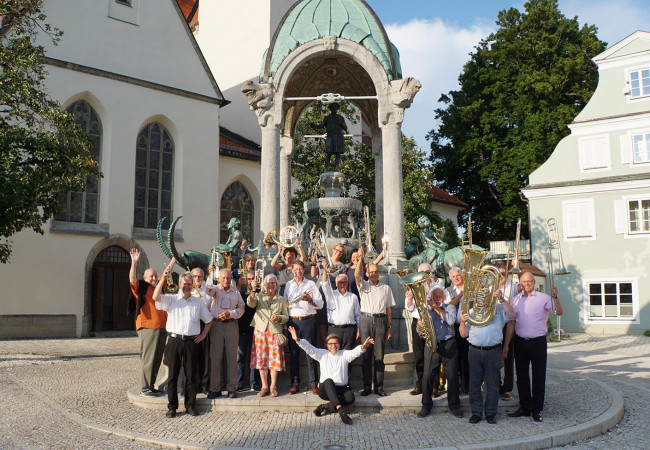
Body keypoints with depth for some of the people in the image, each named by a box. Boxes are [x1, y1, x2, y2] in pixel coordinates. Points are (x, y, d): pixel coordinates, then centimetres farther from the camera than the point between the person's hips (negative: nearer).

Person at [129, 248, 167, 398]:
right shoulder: (141, 287, -1)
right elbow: (132, 279, -19)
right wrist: (134, 262, -29)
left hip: (161, 328, 7)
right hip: (147, 328, -7)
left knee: (157, 359, 11)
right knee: (147, 359, -6)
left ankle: (151, 386, 20)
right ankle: (145, 389, 0)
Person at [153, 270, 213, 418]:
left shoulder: (199, 303, 12)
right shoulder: (171, 299, 6)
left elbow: (209, 320, 21)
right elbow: (156, 297, -14)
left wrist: (203, 334, 8)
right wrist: (163, 278, -19)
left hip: (191, 341, 1)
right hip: (174, 340, -1)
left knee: (191, 375, 4)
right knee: (173, 374, 2)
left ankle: (191, 405, 14)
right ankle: (172, 407, 10)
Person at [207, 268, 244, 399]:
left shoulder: (235, 292, 11)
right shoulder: (214, 290, 6)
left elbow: (241, 308, 10)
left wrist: (230, 313, -5)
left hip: (231, 325, 1)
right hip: (216, 324, -1)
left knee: (232, 357, 2)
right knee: (215, 357, -2)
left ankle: (231, 388, 8)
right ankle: (215, 388, 6)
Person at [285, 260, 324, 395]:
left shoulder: (311, 284, 9)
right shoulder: (288, 285, 14)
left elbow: (320, 304, 4)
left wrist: (310, 299, -13)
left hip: (308, 320, -2)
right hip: (293, 321, 2)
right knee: (294, 352, 2)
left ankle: (314, 383, 3)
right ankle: (295, 384, 10)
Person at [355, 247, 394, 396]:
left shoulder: (386, 288, 13)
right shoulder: (364, 285, 12)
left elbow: (388, 309, 11)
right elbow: (356, 275, -9)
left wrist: (389, 328, 7)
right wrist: (360, 258, -14)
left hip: (380, 320, 0)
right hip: (365, 320, 0)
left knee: (379, 355, 1)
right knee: (366, 354, 0)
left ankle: (379, 386, 6)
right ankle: (366, 386, 5)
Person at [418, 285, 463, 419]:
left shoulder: (450, 307, 10)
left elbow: (451, 320, -12)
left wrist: (436, 308, -10)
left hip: (448, 344, 0)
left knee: (452, 375, 1)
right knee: (428, 375, -2)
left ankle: (453, 405, 15)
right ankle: (426, 405, 10)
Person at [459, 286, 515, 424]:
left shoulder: (498, 308, 11)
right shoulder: (471, 312, 16)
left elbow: (511, 314, -11)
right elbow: (464, 334, 11)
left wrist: (501, 299, -15)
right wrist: (462, 322, -7)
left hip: (493, 352, -2)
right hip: (475, 351, 2)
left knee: (492, 384, 5)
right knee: (474, 383, 5)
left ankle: (491, 413, 16)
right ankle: (476, 412, 16)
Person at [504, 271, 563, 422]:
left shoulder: (543, 298, -1)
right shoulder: (516, 299, 7)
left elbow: (559, 312, -12)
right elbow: (511, 323, 9)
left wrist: (555, 297, -28)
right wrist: (506, 344, 7)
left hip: (538, 342, -3)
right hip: (520, 342, 3)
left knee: (539, 377, 3)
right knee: (521, 377, 10)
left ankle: (537, 410, 14)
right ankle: (525, 407, 23)